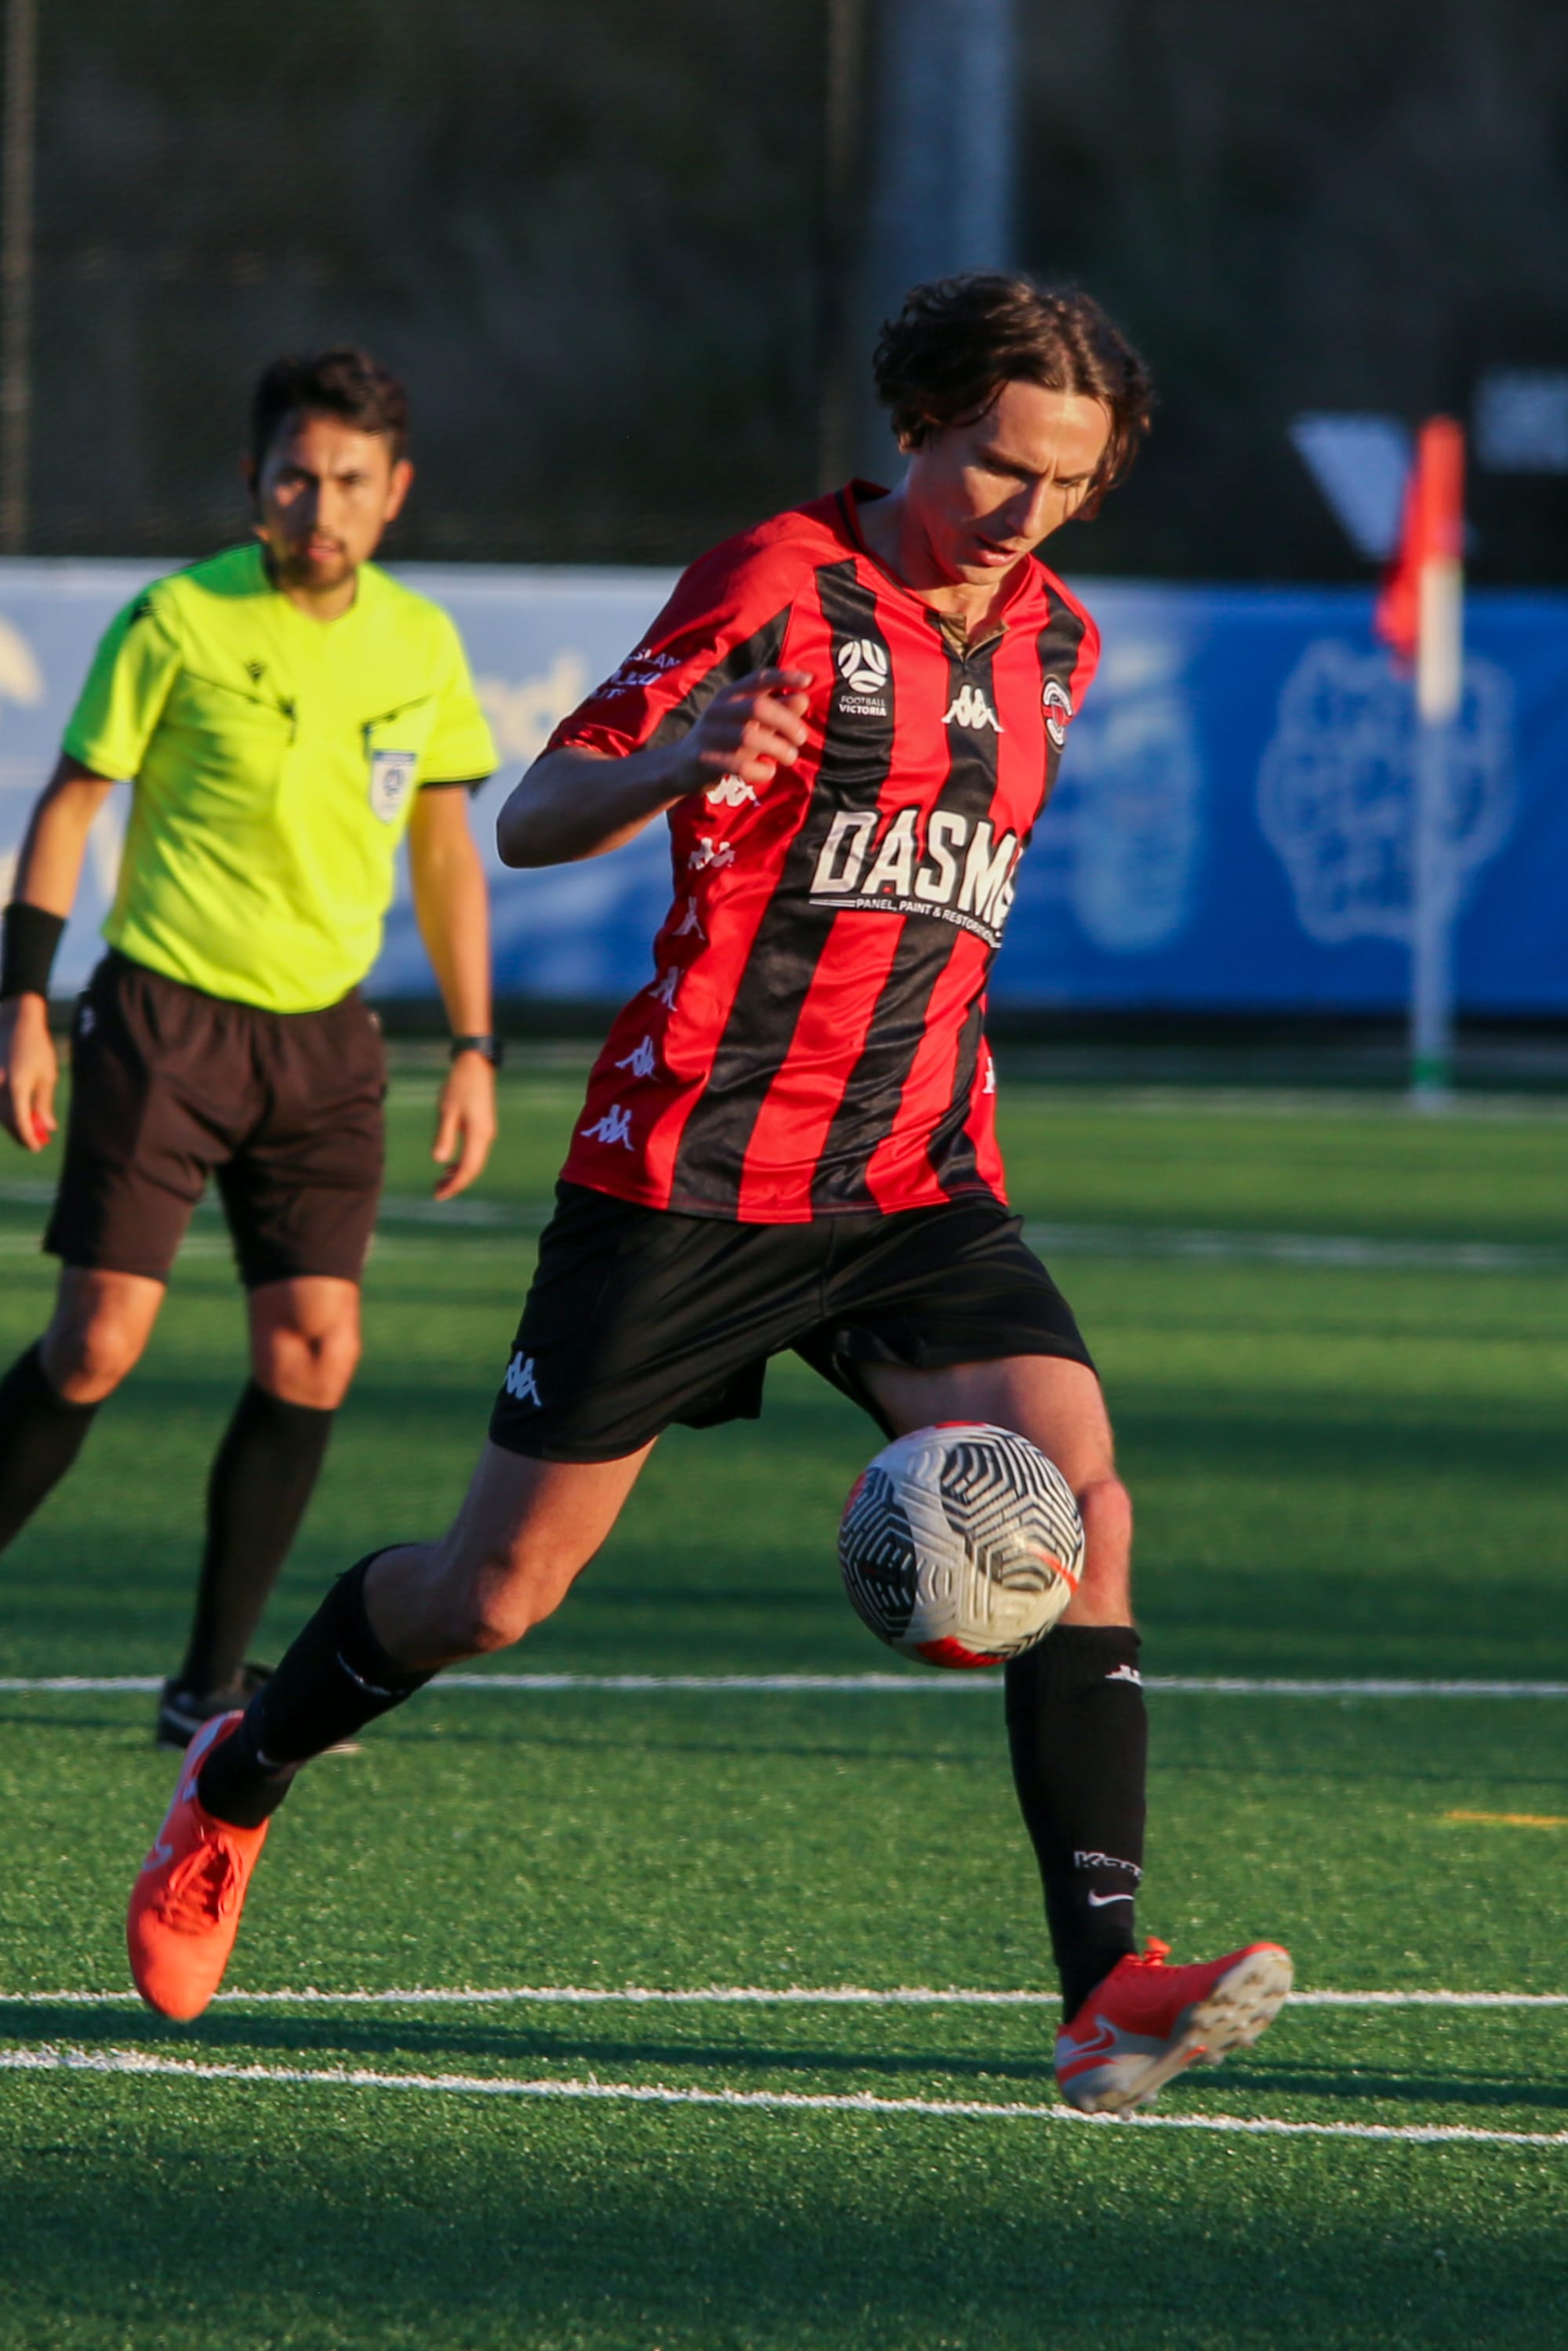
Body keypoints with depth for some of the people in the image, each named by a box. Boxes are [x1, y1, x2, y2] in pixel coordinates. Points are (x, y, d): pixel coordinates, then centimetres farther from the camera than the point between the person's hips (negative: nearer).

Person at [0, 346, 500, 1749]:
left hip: (323, 1032, 4)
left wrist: (475, 1051, 10)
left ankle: (212, 1687, 3)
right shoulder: (179, 620, -8)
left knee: (313, 1351, -6)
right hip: (166, 1011, -4)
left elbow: (444, 853, 14)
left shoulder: (422, 645, 5)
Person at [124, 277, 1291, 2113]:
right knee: (491, 1594, 4)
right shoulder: (776, 588, -10)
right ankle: (235, 1788, 34)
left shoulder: (1049, 641, 10)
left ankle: (1106, 1991, -25)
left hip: (918, 1185, 5)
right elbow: (530, 823, -14)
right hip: (691, 1174, -5)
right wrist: (671, 764, -34)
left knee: (1079, 1502, -19)